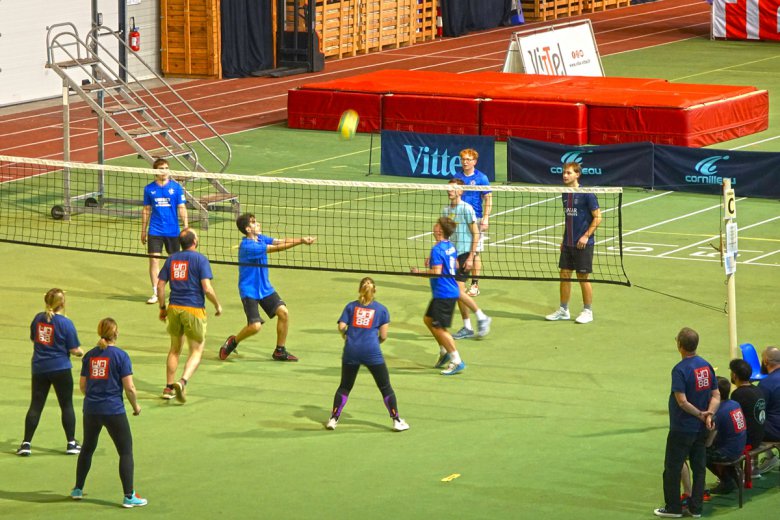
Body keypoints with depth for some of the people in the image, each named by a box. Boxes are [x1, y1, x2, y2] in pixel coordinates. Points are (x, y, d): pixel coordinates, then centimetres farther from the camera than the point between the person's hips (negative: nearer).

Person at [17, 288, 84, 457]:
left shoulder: (38, 318, 1)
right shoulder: (65, 323, -14)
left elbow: (33, 338, 14)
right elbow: (74, 350, -11)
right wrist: (81, 353, 10)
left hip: (39, 368, 4)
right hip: (60, 368, -4)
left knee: (35, 406, 7)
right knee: (67, 405, 9)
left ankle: (26, 443, 4)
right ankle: (71, 443, 13)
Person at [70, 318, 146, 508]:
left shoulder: (90, 355, 5)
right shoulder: (121, 356, -9)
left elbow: (82, 385, 10)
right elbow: (129, 387, -11)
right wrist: (136, 405, 6)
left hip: (91, 410, 5)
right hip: (114, 410, -5)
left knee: (87, 449, 22)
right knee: (126, 452, 4)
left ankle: (78, 489, 30)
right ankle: (129, 496, 1)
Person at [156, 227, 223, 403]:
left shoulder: (171, 259, 8)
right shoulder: (200, 259, -8)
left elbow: (160, 285, 8)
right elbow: (207, 288, -14)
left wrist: (162, 308, 18)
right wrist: (217, 305, 0)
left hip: (174, 309, 5)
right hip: (194, 309, -5)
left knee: (175, 349, 20)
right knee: (197, 351, 4)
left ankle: (169, 387, 19)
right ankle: (182, 382, -18)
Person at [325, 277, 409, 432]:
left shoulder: (351, 306, 10)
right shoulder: (381, 309, 7)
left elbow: (341, 327, -1)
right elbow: (383, 335, 2)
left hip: (351, 351, 2)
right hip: (372, 352, -2)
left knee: (345, 386, 15)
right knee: (385, 387, 7)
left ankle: (333, 419, 11)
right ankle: (396, 421, 8)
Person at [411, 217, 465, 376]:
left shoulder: (437, 249, -20)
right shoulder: (450, 246, 8)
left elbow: (437, 272, -26)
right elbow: (455, 265, 21)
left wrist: (419, 271, -12)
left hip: (443, 294, -10)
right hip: (452, 291, 10)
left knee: (439, 328, -4)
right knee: (428, 320, 22)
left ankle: (457, 361, -2)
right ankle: (444, 352, 27)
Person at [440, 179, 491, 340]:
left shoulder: (466, 209, -10)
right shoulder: (446, 210, 11)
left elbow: (476, 234, -10)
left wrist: (471, 257, -16)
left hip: (465, 254, -7)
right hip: (452, 255, 7)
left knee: (458, 291, -14)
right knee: (459, 293, 6)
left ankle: (481, 317, -1)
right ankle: (467, 328, 13)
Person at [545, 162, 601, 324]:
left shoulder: (586, 194, -12)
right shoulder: (565, 194, 9)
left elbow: (597, 217, -10)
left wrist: (586, 236, -16)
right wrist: (564, 239, 16)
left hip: (583, 244, -7)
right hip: (568, 244, 7)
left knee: (583, 278, 0)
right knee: (564, 275, 8)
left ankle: (587, 311, 12)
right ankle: (563, 310, 18)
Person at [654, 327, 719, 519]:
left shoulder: (680, 370, -20)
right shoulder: (706, 366, 3)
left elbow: (682, 401, -24)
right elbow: (716, 395, 4)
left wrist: (700, 414, -12)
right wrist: (709, 414, -9)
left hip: (682, 429, -7)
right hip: (701, 430, 7)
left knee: (672, 467, 6)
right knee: (699, 467, 12)